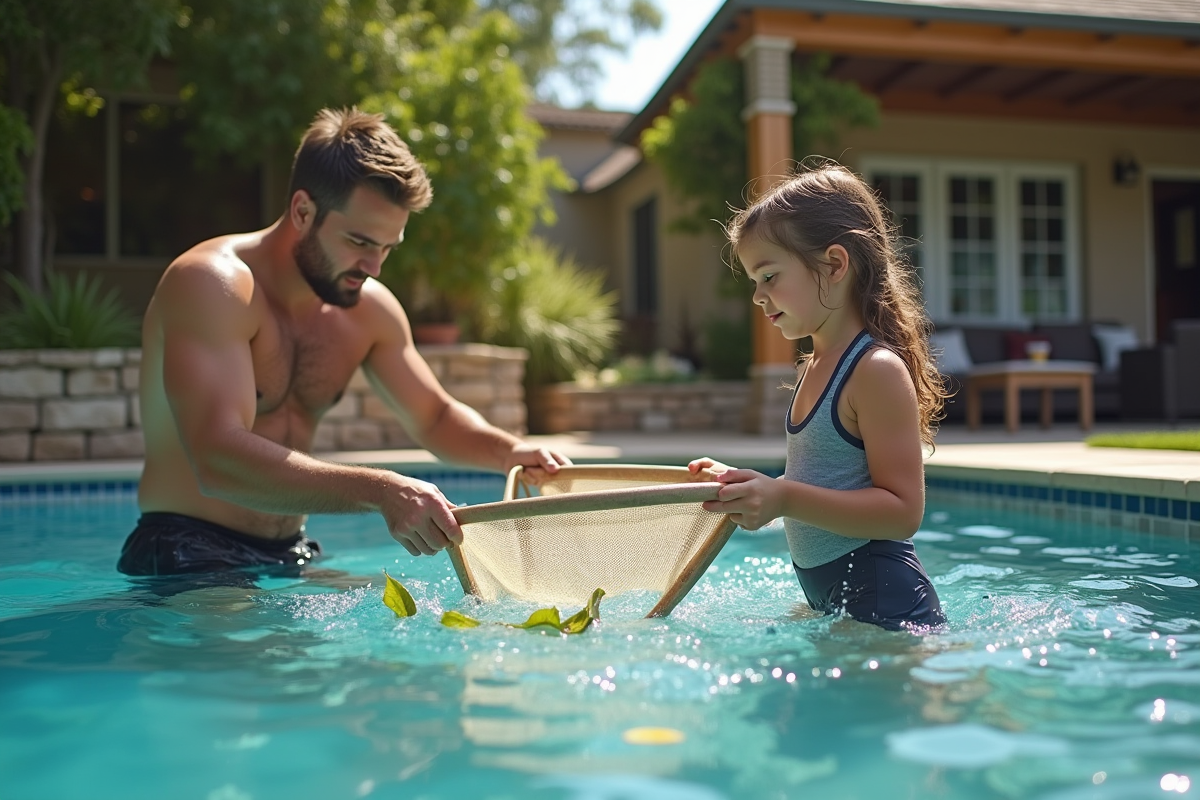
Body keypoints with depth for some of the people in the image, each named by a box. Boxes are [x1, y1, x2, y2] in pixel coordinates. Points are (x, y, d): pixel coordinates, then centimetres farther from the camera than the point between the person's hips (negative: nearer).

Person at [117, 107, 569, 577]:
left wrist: (507, 450, -6)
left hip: (290, 557, 7)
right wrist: (379, 491, -42)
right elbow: (218, 461, -32)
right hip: (187, 562, -6)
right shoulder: (210, 285, -19)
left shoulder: (370, 308, 2)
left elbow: (435, 418, 16)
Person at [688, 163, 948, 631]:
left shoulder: (877, 370, -17)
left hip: (883, 606, -9)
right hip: (827, 599, 9)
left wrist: (785, 499, -30)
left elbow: (903, 512, -22)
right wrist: (748, 487, 9)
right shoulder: (816, 366, 12)